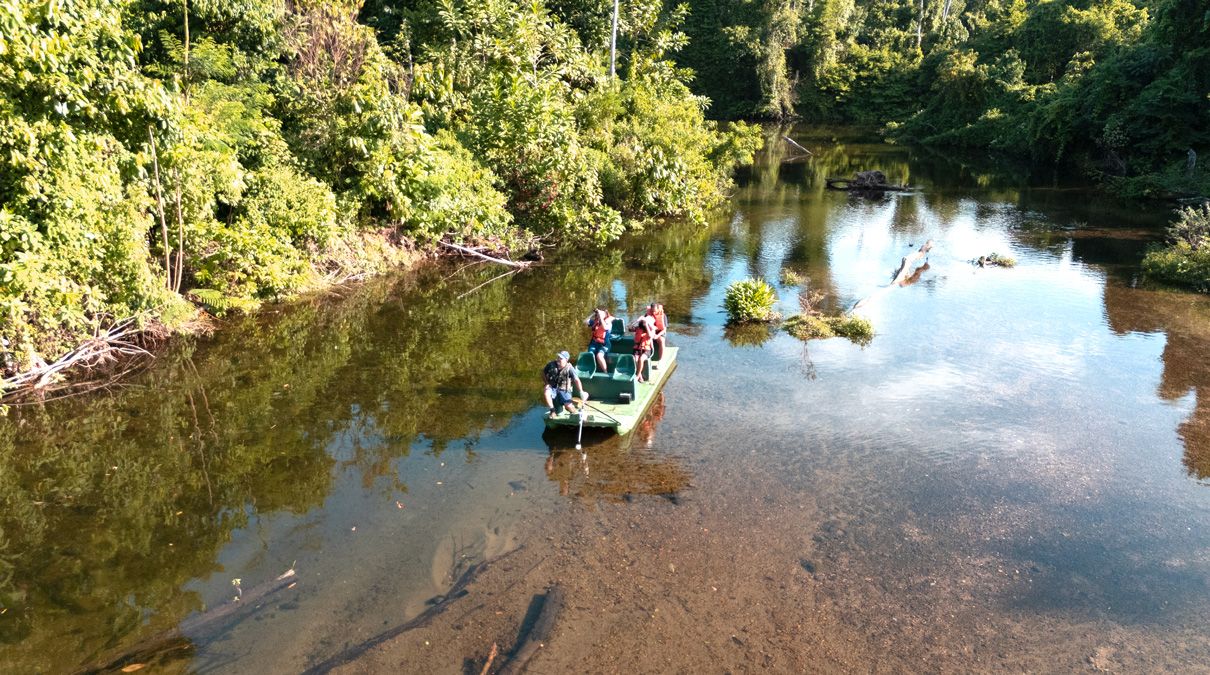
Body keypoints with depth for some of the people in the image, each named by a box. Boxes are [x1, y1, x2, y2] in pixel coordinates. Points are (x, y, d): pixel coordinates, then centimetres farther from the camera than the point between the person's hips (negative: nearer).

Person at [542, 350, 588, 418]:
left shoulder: (569, 368, -12)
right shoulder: (551, 365, -6)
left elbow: (576, 380, -17)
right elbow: (543, 373, 10)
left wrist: (581, 392, -28)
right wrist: (546, 383, -2)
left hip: (564, 390, -2)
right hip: (553, 388, 2)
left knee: (568, 407, -22)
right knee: (546, 392, -34)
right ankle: (552, 410, -20)